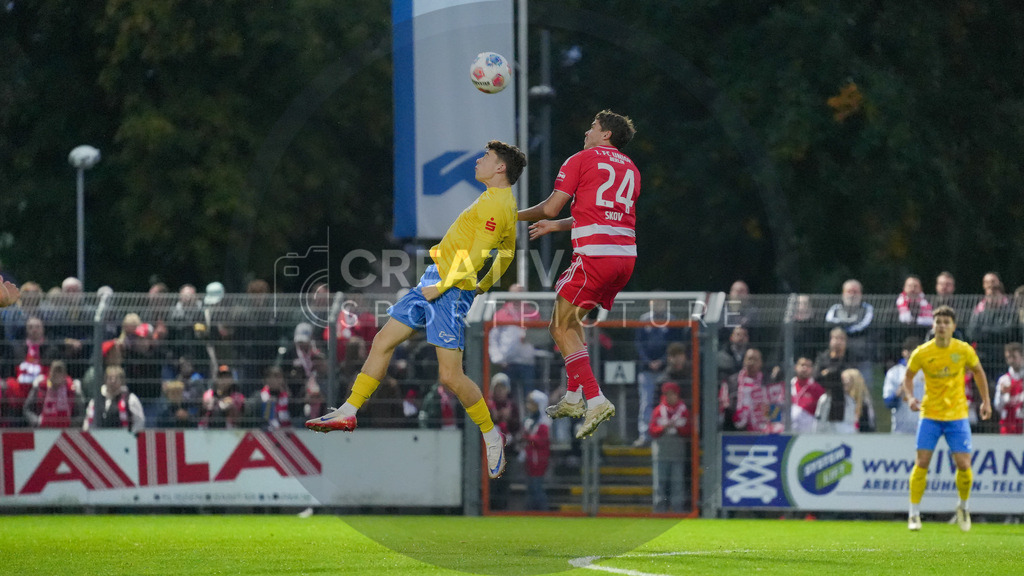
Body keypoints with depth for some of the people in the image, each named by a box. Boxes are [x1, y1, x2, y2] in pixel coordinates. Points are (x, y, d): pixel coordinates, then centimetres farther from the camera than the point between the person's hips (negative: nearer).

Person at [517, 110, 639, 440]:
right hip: (626, 255, 7)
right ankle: (573, 397, 21)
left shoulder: (580, 160, 2)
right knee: (573, 319, 23)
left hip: (594, 255, -7)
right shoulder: (631, 169, 22)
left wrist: (516, 215, 18)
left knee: (561, 328, -2)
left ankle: (595, 400, -17)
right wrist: (556, 226, 37)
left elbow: (551, 207, -1)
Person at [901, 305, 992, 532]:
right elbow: (908, 376, 7)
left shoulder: (964, 350, -6)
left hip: (957, 414, 0)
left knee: (964, 464, -7)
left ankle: (963, 506, 20)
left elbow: (978, 371, 12)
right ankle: (914, 515, 1)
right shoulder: (922, 353, -8)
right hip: (930, 414, 0)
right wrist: (910, 397, -12)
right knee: (922, 463, -9)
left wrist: (986, 401, 8)